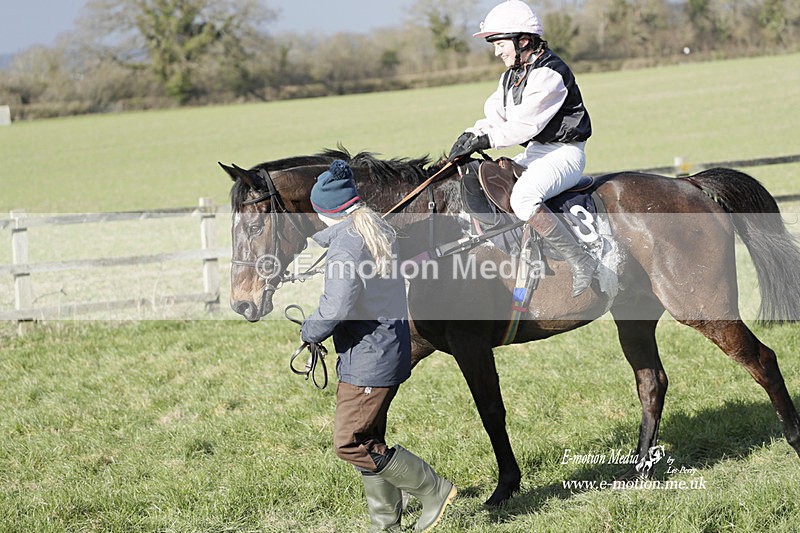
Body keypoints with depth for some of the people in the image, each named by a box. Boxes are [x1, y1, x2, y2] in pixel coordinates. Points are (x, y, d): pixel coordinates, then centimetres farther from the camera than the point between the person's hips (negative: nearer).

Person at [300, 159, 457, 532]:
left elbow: (336, 308, -26)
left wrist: (309, 330, -8)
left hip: (367, 358, -10)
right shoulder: (380, 232, 11)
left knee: (350, 443, -3)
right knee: (367, 442, 15)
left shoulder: (345, 242, -19)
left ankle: (433, 490, 3)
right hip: (390, 351, 10)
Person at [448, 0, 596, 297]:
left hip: (563, 153, -11)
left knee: (523, 199, -34)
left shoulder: (550, 74, -18)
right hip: (534, 153, 11)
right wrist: (472, 136, -12)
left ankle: (580, 262, -28)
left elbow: (526, 125, -23)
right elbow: (494, 114, 7)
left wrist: (488, 139, -23)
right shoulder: (511, 76, 13)